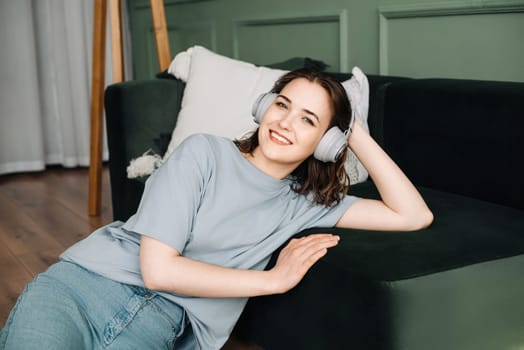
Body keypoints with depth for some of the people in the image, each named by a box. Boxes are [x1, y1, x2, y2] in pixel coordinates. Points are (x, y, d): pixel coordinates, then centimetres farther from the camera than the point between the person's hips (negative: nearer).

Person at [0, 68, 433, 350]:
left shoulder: (304, 205, 11)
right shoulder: (205, 154, -1)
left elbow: (414, 215, 8)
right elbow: (157, 267, -9)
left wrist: (358, 135, 6)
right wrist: (274, 279, -4)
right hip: (82, 287, -4)